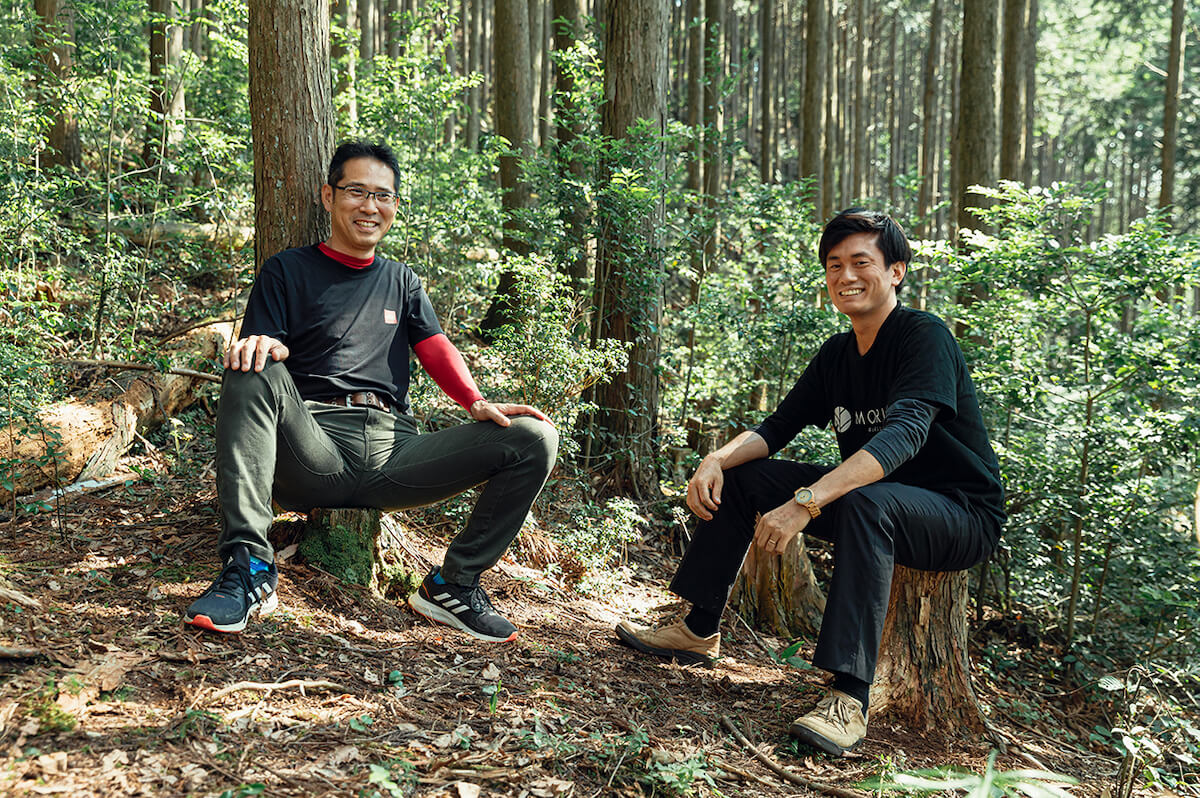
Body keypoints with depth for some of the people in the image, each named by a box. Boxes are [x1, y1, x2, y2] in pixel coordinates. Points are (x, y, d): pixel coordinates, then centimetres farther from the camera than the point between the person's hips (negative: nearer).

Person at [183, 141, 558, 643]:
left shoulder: (401, 281, 26)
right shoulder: (288, 271, 15)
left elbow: (436, 349, 13)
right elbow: (258, 356, 4)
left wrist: (476, 403, -8)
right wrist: (262, 348, -23)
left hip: (392, 450, 3)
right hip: (314, 449, -2)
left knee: (534, 438, -15)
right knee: (254, 374, -33)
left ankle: (452, 585, -5)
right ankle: (250, 566, -32)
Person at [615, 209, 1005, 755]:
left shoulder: (925, 337, -18)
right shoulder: (838, 354, 6)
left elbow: (905, 433, -34)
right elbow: (777, 427, 8)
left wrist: (806, 502, -43)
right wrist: (717, 459, -15)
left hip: (963, 516, -7)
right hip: (869, 511, 8)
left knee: (863, 502, -40)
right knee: (738, 477, 1)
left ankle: (849, 698, -41)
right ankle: (699, 632, 10)